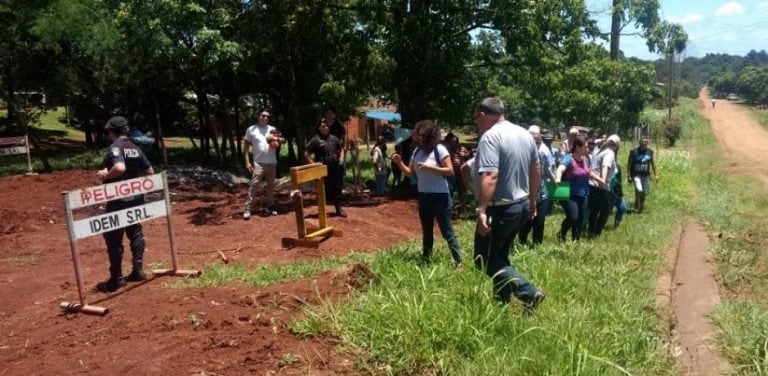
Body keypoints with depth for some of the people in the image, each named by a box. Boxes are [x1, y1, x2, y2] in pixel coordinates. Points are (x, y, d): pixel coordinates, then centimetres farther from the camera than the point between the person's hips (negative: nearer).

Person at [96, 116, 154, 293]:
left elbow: (120, 167, -31)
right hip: (136, 198, 8)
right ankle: (138, 270, 21)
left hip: (118, 200, -7)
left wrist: (106, 175, -14)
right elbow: (150, 171, 10)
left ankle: (117, 278, 6)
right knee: (135, 232, 17)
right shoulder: (135, 148, 8)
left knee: (114, 238, 1)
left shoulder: (115, 147, -14)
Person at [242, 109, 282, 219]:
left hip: (272, 163, 4)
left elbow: (283, 140, 5)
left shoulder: (272, 129, 9)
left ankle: (269, 207, 23)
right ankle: (247, 209, -9)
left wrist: (278, 140, -18)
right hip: (258, 163, -4)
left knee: (270, 185, 12)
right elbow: (246, 147, 2)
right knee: (254, 185, -11)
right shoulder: (251, 129, 1)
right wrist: (247, 162, -6)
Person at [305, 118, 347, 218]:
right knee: (325, 190, 1)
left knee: (337, 188, 10)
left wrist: (340, 162, 7)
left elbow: (341, 150, 21)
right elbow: (306, 155, -6)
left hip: (335, 169, 4)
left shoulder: (334, 138, 8)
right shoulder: (315, 140, -6)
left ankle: (339, 208, 24)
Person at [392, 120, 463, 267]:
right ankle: (425, 259, 29)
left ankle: (458, 262, 6)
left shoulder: (439, 149, -14)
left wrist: (429, 167, -25)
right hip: (423, 196, 7)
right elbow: (410, 172, 9)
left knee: (447, 231, -2)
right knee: (426, 231, 17)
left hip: (440, 196, -7)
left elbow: (450, 171, -18)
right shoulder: (417, 151, 6)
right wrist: (399, 163, -8)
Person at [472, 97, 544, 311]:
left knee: (485, 259, 1)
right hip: (521, 205, 9)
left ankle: (528, 293, -9)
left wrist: (481, 211, -31)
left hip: (500, 209, -9)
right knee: (500, 257, 19)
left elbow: (489, 177, -29)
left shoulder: (490, 137, -18)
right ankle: (502, 303, 24)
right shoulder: (524, 134, 9)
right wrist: (532, 201, 24)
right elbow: (536, 171, 16)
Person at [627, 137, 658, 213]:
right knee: (639, 190, -24)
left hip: (645, 175, 4)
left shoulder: (650, 151, 0)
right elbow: (629, 164, -6)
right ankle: (637, 206, -4)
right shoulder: (634, 151, -11)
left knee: (644, 193, 8)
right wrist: (629, 176, -9)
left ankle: (641, 207, 33)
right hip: (636, 174, -4)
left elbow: (653, 163, 12)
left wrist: (655, 174, 12)